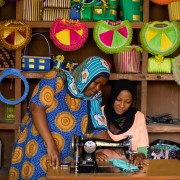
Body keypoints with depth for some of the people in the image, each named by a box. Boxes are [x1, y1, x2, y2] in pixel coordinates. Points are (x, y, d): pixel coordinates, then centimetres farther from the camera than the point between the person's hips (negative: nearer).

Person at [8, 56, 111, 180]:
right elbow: (36, 108, -20)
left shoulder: (93, 100, 5)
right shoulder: (57, 79, -10)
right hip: (38, 153, -4)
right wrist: (51, 144, -28)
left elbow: (98, 130, 5)